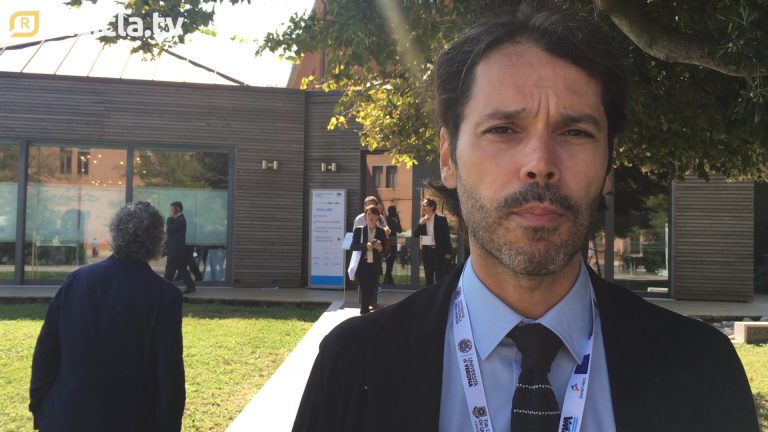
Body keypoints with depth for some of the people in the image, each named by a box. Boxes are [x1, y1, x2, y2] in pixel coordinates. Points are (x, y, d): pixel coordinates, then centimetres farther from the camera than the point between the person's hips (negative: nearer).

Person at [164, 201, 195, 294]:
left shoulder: (180, 220, -18)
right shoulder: (179, 219, 14)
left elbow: (169, 230, -23)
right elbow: (171, 231, 19)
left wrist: (170, 218, -15)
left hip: (175, 250, -10)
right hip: (177, 249, 10)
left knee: (170, 269, -3)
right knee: (182, 269, 11)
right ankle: (190, 286, 14)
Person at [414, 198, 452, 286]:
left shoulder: (441, 219, -3)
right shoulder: (422, 220, 10)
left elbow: (446, 236, -4)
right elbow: (415, 235, 4)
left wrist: (448, 252, -9)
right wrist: (421, 223, -10)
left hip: (438, 250, -5)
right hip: (426, 250, 5)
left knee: (440, 277, -3)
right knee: (428, 277, 10)